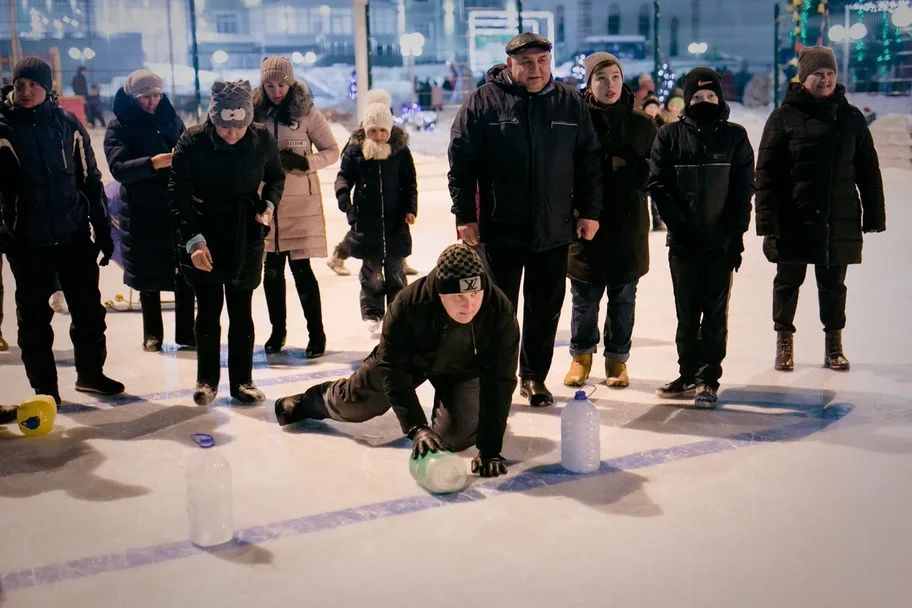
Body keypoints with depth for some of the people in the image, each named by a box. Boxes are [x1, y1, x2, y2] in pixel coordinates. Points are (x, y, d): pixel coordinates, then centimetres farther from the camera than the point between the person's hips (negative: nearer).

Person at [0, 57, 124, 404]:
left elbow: (90, 180, 5)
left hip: (74, 234, 2)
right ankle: (44, 388, 19)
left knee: (88, 309, 11)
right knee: (34, 316, 6)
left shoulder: (67, 124, 1)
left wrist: (103, 231, 4)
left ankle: (90, 373, 29)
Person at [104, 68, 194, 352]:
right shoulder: (119, 126, -3)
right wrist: (152, 163, -31)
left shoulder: (171, 118, 7)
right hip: (142, 211, -2)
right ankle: (152, 334, 21)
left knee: (186, 271, 1)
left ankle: (186, 331, 13)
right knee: (148, 276, 7)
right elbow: (118, 168, -17)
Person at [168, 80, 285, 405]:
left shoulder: (262, 139, -9)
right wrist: (193, 239, -22)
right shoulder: (192, 142, -15)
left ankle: (242, 380, 20)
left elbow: (276, 177, 10)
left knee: (241, 312, 8)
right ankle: (206, 380, 21)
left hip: (246, 236, 2)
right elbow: (178, 194, -13)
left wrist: (270, 203, -10)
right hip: (204, 237, -1)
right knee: (208, 310, 6)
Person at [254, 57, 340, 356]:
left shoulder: (306, 111, -5)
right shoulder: (255, 112, 1)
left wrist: (305, 162, -17)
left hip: (301, 202, -3)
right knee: (272, 270, 11)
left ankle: (316, 334, 10)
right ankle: (277, 330, 27)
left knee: (301, 269, -3)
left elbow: (332, 151, -1)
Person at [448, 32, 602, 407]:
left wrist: (589, 212, 4)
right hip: (499, 229, -2)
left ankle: (534, 376, 26)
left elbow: (588, 162, 7)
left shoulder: (570, 104, 3)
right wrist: (465, 215, -9)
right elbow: (461, 160, -5)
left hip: (554, 231, 2)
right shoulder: (484, 101, -5)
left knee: (545, 310, 11)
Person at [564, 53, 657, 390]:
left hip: (628, 225, 2)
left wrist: (624, 168, -11)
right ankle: (581, 355, 27)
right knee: (584, 297, 8)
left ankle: (617, 358, 24)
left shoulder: (642, 124, 3)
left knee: (623, 298, 10)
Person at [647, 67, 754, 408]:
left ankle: (708, 380, 6)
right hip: (683, 241, 1)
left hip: (721, 242, -1)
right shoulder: (670, 136, 4)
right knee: (686, 313, 8)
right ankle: (688, 376, 18)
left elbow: (744, 191, 3)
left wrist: (736, 234, -5)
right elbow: (658, 185, 0)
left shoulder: (735, 136, 5)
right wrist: (680, 224, -10)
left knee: (715, 313, 1)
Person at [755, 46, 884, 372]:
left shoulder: (851, 117, 7)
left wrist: (874, 214, 6)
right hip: (793, 219, -2)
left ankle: (834, 345, 23)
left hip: (839, 220, 2)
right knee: (789, 280, 9)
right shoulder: (785, 116, -2)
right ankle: (784, 342, 24)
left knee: (833, 283, 11)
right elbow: (766, 171, -6)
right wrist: (768, 220, -12)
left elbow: (868, 170, 10)